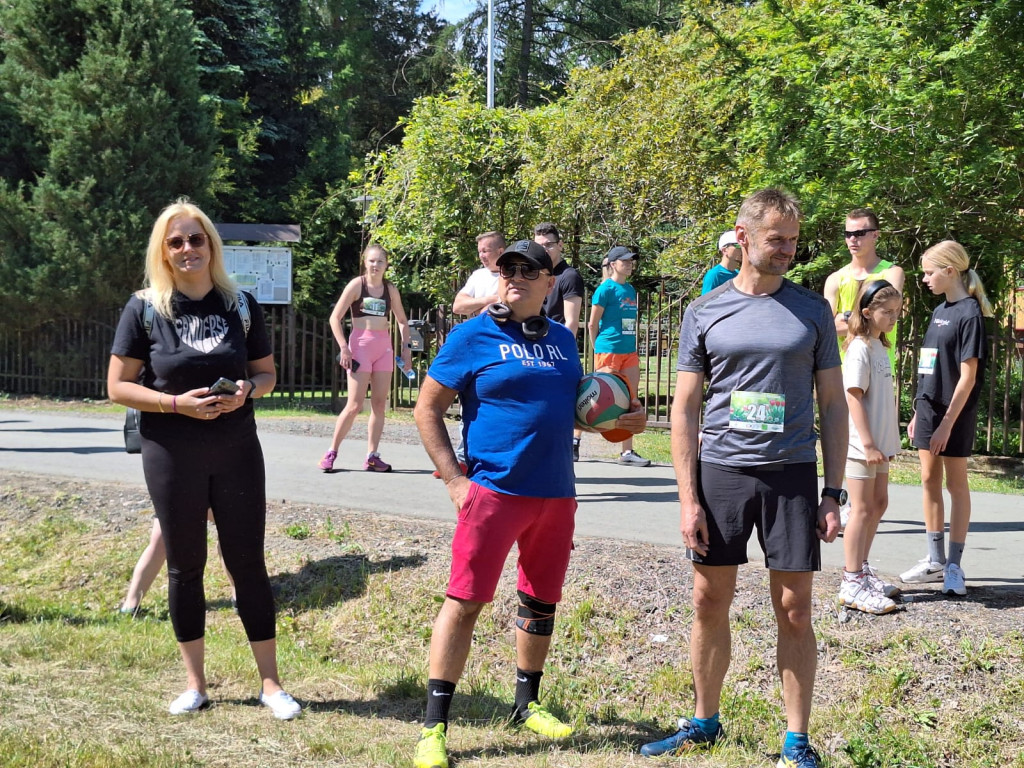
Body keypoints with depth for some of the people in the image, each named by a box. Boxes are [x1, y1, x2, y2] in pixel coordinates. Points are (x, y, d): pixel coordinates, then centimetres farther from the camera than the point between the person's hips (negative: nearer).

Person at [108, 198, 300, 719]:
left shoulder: (241, 305, 1)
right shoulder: (144, 308, -5)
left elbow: (267, 372, 10)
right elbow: (118, 386, -5)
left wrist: (247, 390, -13)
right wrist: (177, 403, -19)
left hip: (237, 451, 1)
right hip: (172, 456, -1)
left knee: (248, 562, 4)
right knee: (184, 565, 8)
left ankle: (270, 682, 13)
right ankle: (195, 684, 20)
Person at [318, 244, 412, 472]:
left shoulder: (390, 289, 9)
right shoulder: (356, 285, -3)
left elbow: (402, 321, 20)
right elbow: (335, 318, -5)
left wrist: (405, 347, 8)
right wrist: (343, 348, -13)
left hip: (384, 346, 5)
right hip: (360, 345, -5)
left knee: (379, 403, 2)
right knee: (355, 405, -9)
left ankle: (372, 456, 7)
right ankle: (331, 452, 2)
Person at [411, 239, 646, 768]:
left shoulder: (561, 339, 11)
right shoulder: (473, 337, -4)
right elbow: (427, 410, -4)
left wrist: (616, 422, 4)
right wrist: (454, 480, -11)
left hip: (556, 495, 6)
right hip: (493, 491, -5)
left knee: (542, 602, 14)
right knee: (465, 601, -7)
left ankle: (527, 704, 32)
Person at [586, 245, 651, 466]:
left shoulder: (630, 290, 13)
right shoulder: (606, 289, -8)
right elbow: (593, 324, -5)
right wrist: (599, 349, 2)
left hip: (629, 352, 7)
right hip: (609, 351, -7)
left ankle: (627, 452, 6)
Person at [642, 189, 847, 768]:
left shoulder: (812, 310, 4)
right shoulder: (706, 312, 4)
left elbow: (833, 404, 7)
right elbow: (686, 408, 4)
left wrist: (833, 494, 0)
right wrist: (688, 498, -3)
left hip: (791, 473, 0)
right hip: (721, 471, 1)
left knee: (795, 611, 2)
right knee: (710, 604, 8)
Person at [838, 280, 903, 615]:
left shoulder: (879, 346, 13)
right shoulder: (860, 348, -15)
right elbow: (854, 396, -20)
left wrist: (886, 442, 16)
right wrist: (868, 443, -22)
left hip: (879, 443, 9)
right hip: (861, 444, -9)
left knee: (878, 504, 16)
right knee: (863, 509, -6)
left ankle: (862, 571, 28)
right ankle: (853, 585, -1)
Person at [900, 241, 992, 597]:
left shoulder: (970, 314, -14)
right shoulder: (939, 311, 11)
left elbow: (968, 376, -17)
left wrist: (947, 423, -19)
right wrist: (918, 413, 14)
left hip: (954, 412, -8)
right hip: (928, 407, 8)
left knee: (956, 484, 1)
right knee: (930, 481, 11)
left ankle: (954, 566, 8)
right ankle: (935, 560, 20)